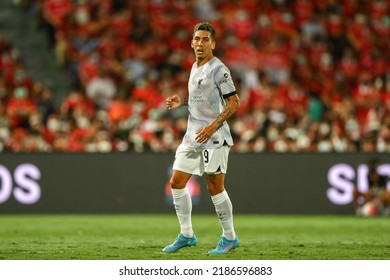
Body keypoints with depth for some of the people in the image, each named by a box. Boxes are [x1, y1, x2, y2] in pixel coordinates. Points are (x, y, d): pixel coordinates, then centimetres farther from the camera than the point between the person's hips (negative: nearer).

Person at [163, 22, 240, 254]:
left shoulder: (218, 69, -11)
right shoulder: (196, 67, 14)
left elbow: (234, 102, -14)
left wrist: (213, 126, -22)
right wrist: (181, 101, 9)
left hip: (214, 138, -8)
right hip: (193, 135, 9)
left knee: (215, 187, -4)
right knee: (177, 182, 5)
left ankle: (230, 237, 9)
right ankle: (186, 235, 13)